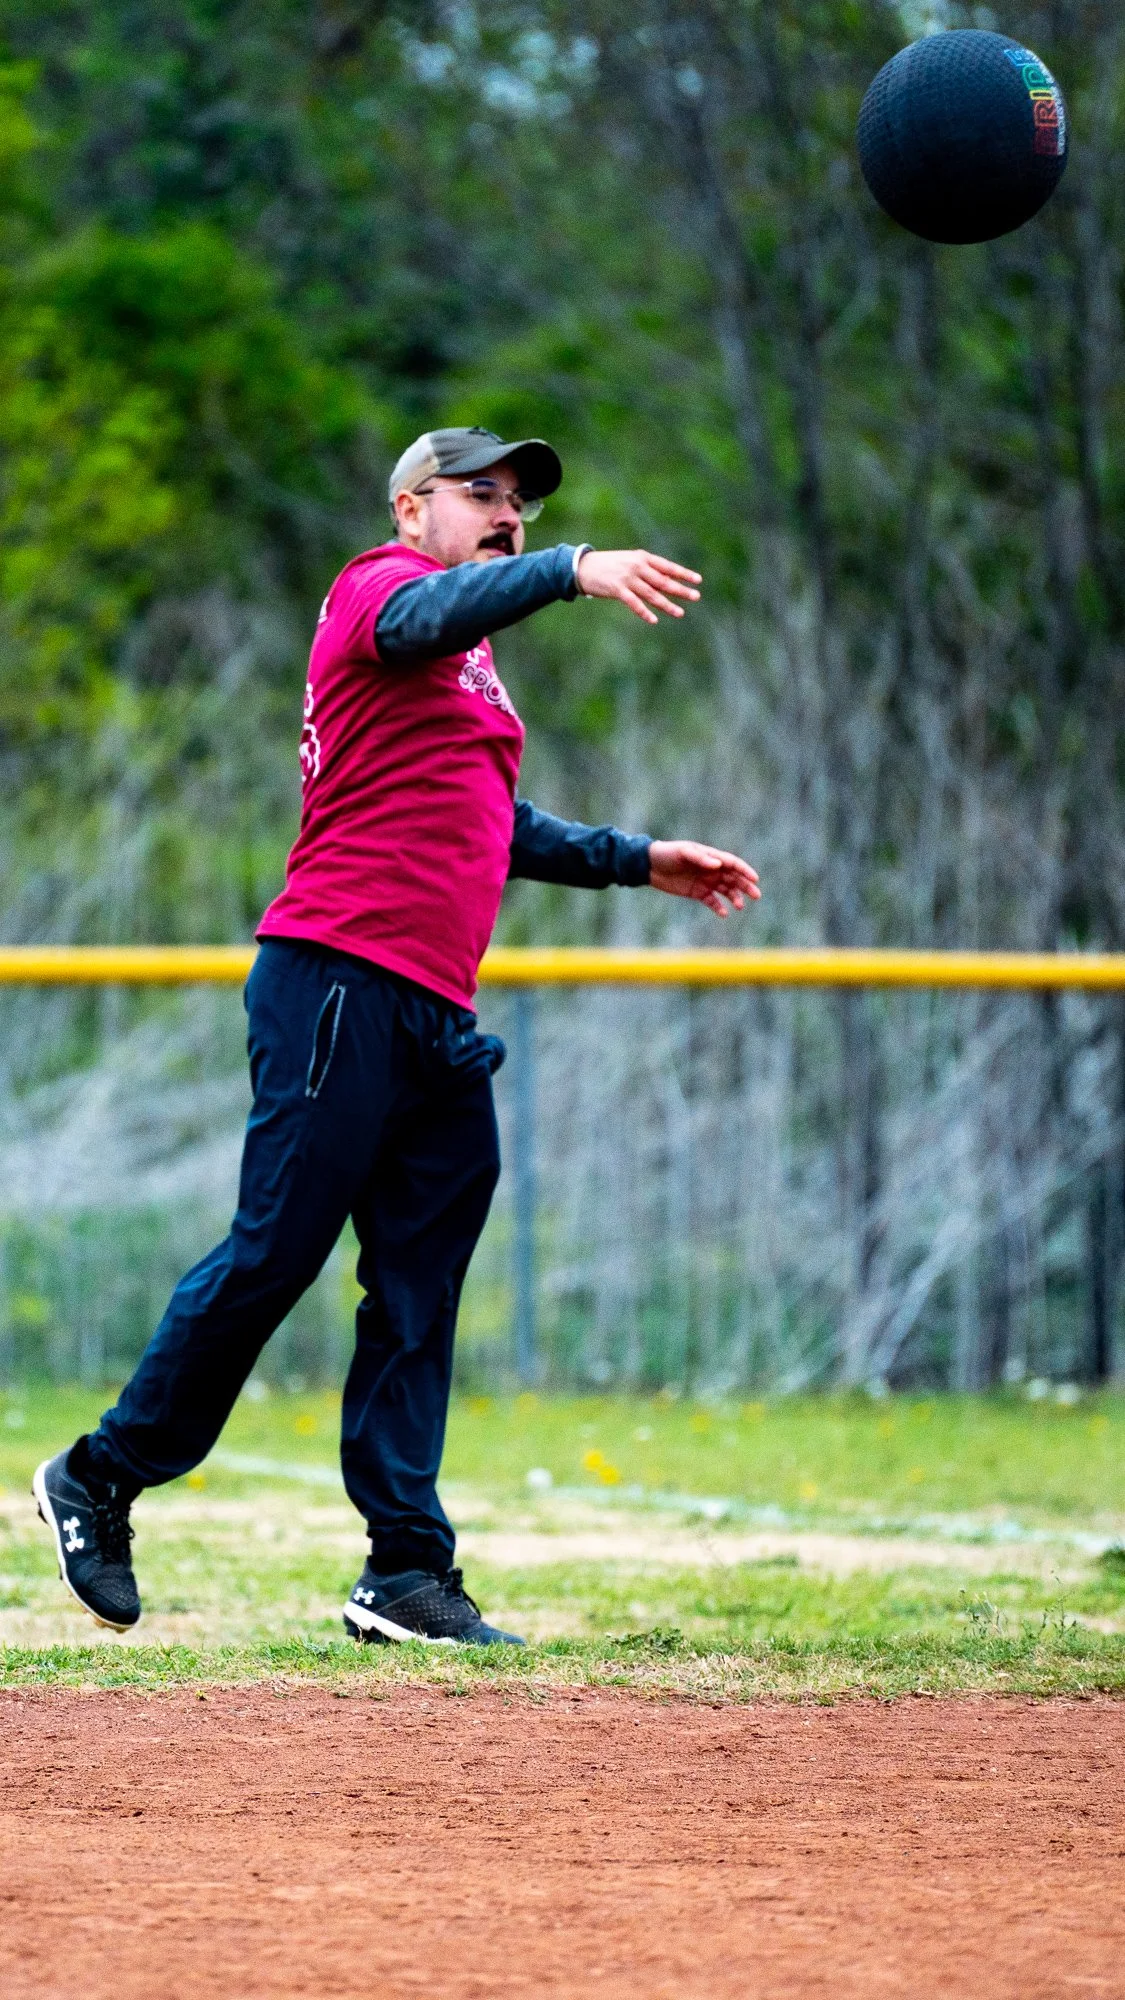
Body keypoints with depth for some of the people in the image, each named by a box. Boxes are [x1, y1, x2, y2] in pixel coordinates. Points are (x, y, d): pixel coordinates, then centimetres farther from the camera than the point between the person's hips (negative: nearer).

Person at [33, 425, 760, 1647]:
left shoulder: (467, 669, 27)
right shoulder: (381, 585, -2)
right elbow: (430, 614, -26)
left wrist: (635, 860, 28)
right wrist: (576, 571, -42)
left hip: (438, 1018, 9)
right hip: (342, 983, -9)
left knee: (419, 1292, 4)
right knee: (273, 1255, -9)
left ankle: (406, 1572, 3)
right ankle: (100, 1480, 5)